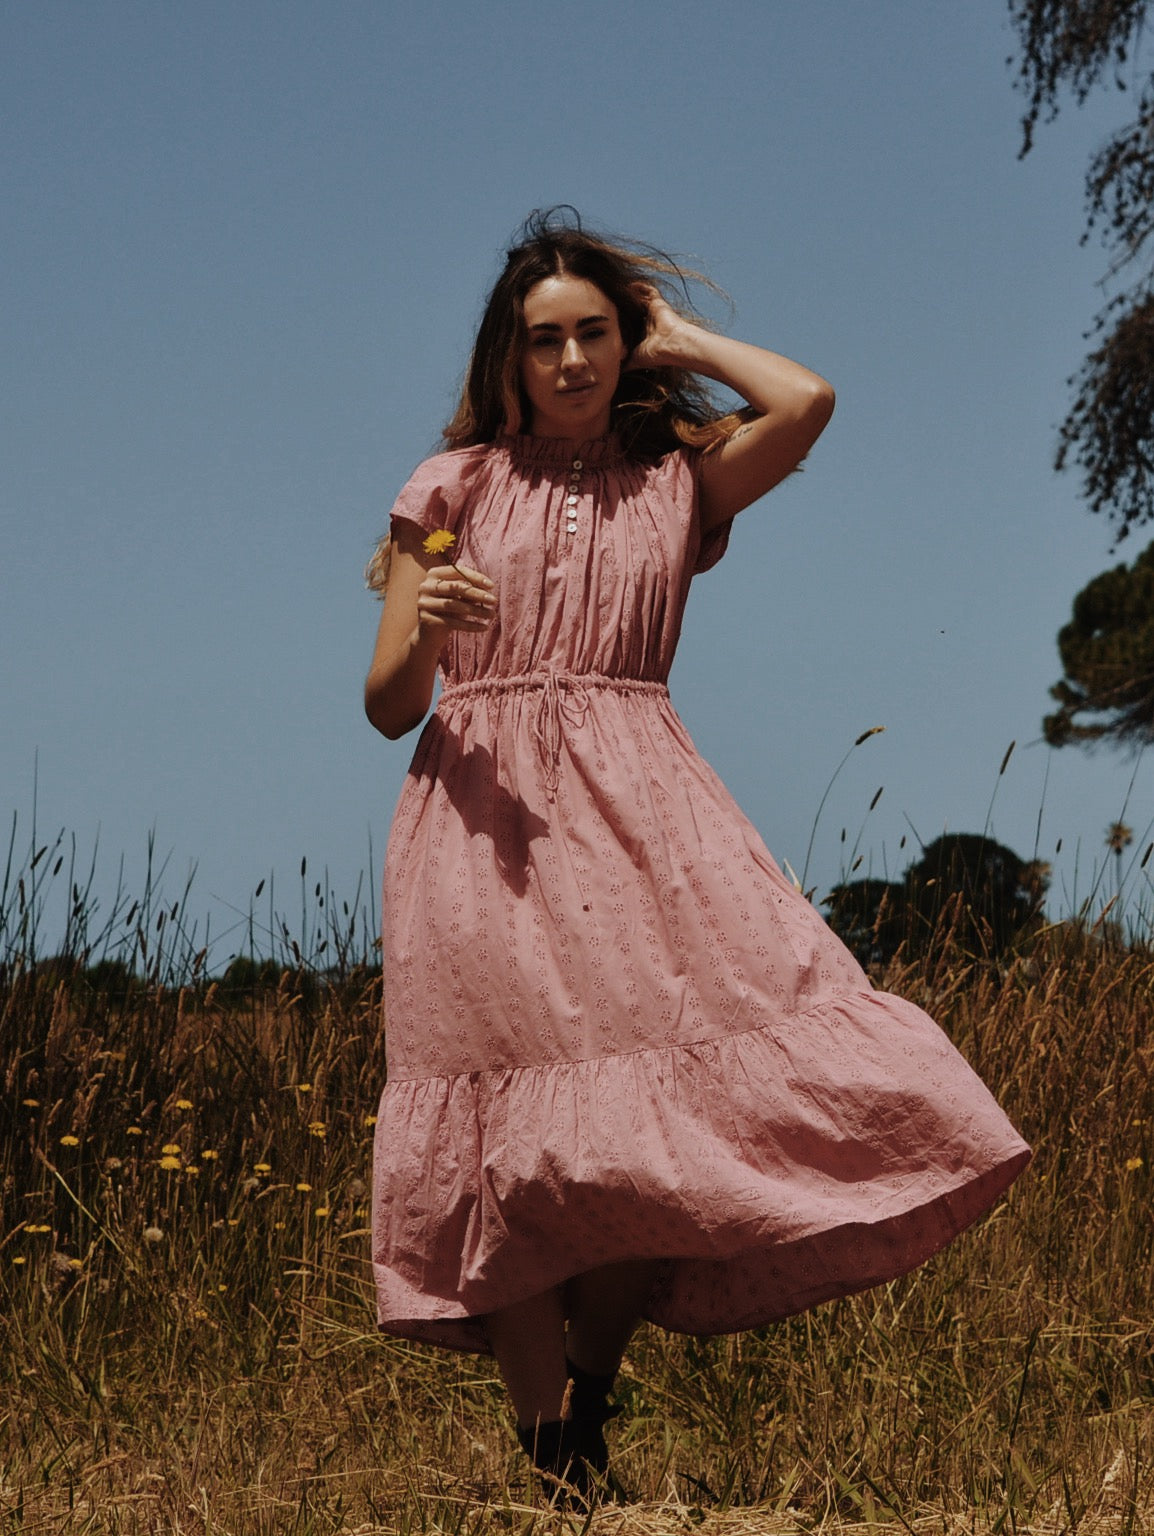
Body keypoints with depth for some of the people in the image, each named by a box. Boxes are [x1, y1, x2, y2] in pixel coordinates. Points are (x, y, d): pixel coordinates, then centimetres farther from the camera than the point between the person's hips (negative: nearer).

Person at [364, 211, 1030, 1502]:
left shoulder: (677, 482, 14)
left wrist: (680, 338, 9)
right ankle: (549, 1452, 0)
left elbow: (806, 402, -6)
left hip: (638, 811, 1)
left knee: (707, 1084, -15)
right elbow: (389, 708, 8)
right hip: (486, 813, -1)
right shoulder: (455, 490, 11)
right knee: (519, 1137, -8)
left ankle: (593, 1364, 5)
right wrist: (420, 625, -14)